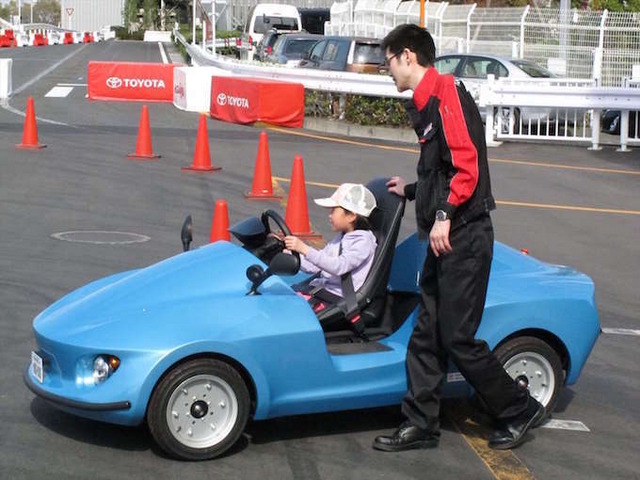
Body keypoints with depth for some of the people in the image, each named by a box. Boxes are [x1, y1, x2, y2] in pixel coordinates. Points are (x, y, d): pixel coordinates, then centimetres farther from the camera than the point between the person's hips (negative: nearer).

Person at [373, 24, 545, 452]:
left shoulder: (446, 93, -13)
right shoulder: (425, 105, 17)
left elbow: (467, 163, -21)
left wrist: (445, 214, -24)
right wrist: (412, 191, 29)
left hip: (464, 236, -10)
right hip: (445, 239, 10)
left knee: (457, 337, -5)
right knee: (426, 335, 10)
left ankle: (519, 409, 10)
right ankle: (420, 425, 15)